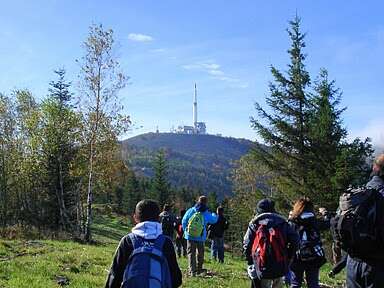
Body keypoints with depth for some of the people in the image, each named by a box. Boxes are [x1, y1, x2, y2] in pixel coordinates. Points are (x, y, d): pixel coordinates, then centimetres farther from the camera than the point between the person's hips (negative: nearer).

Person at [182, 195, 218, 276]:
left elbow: (184, 221, 2)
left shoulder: (191, 211, -6)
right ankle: (199, 270, 27)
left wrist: (185, 230, 18)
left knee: (191, 253, 4)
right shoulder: (206, 214, -7)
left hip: (190, 236, 0)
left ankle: (192, 271, -4)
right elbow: (214, 220, 11)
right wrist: (214, 215, 34)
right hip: (200, 238, 0)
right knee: (200, 253, 17)